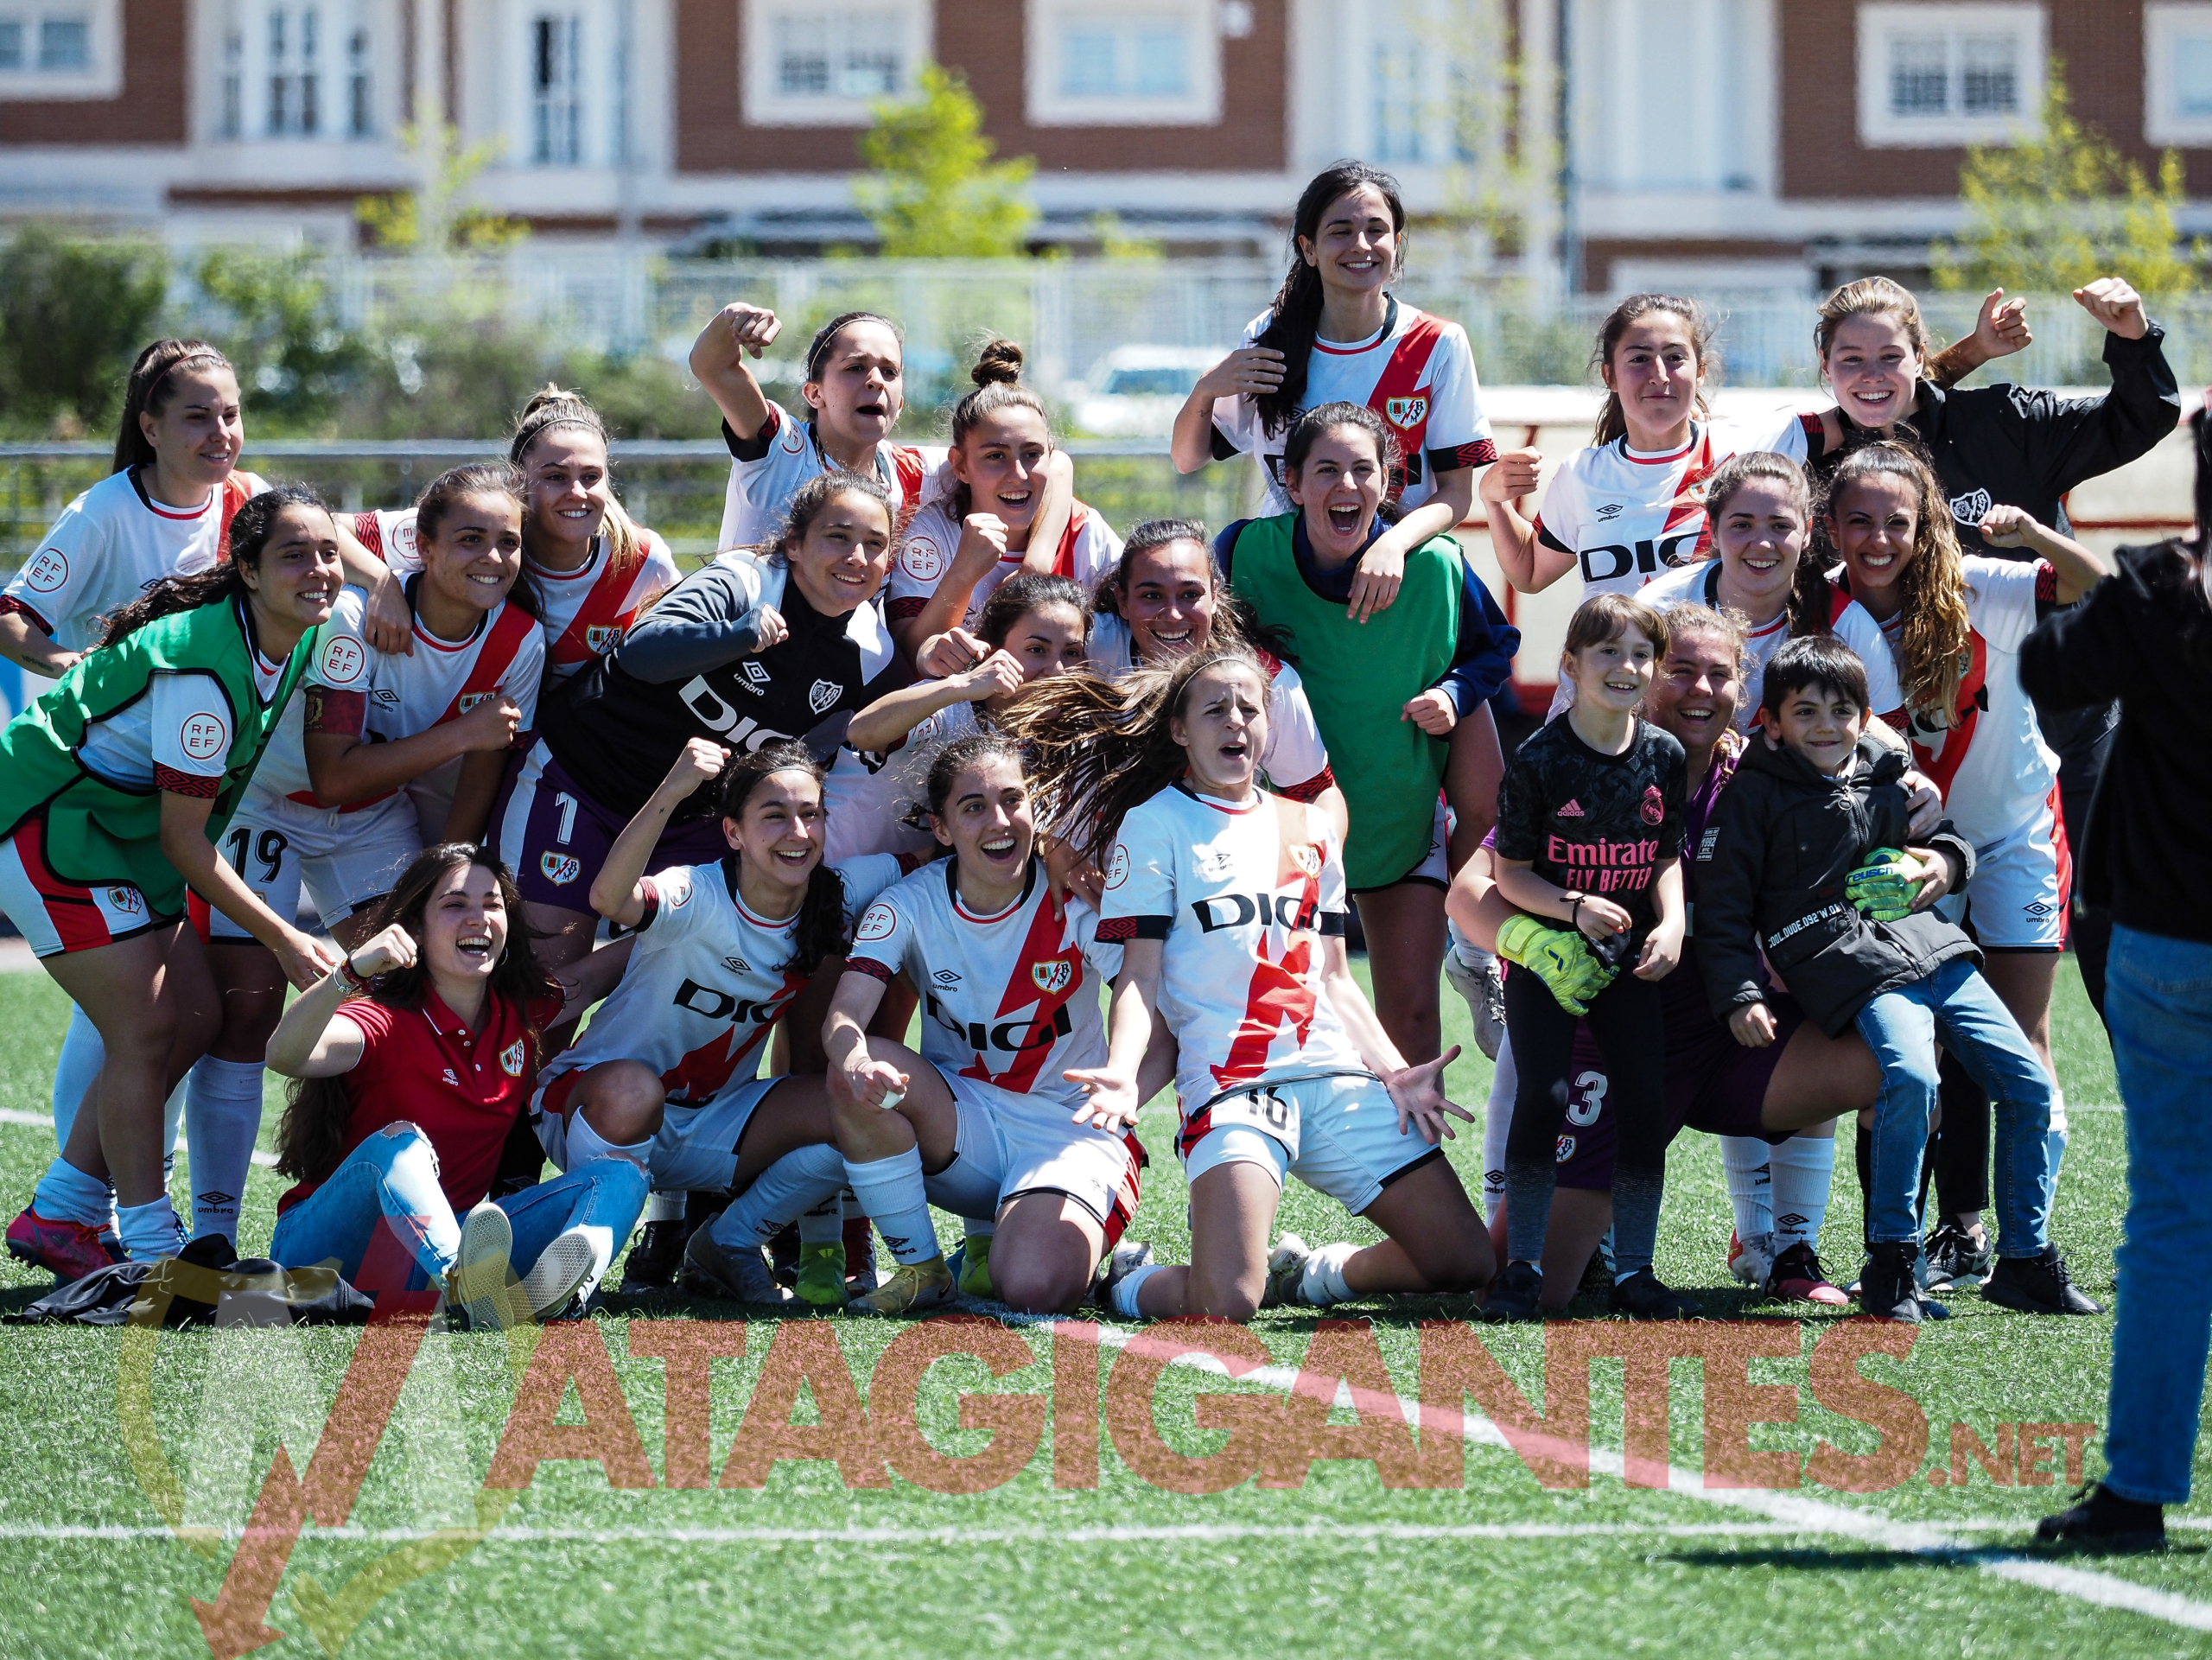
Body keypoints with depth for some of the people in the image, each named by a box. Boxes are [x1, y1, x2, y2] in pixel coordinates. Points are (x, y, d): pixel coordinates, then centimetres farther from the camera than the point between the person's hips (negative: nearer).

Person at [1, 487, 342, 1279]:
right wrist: (283, 939, -19)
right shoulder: (204, 670, -30)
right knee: (145, 1029, -12)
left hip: (120, 822, 10)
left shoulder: (299, 640, -4)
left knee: (194, 1017, 7)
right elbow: (184, 841, -24)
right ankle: (152, 1251, -6)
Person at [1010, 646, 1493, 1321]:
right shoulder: (1154, 824, 5)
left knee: (1466, 1262, -3)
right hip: (1231, 1082, -5)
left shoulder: (1310, 830, 21)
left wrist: (1394, 1073, 10)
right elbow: (1140, 976, -1)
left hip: (1338, 1078, 6)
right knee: (1226, 1304, -25)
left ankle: (1302, 1271, 22)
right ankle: (1125, 1282, 10)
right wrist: (1123, 1071, -18)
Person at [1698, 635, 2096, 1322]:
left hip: (1935, 952, 6)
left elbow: (1946, 835, 34)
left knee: (2027, 1084, -2)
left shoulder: (1887, 778, 18)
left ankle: (2025, 1260, 9)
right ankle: (1890, 1263, -21)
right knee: (1911, 1077, -32)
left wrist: (1943, 859, 9)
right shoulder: (1757, 796, 3)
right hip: (1857, 971, -6)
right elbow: (1723, 904, 2)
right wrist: (1739, 997, -8)